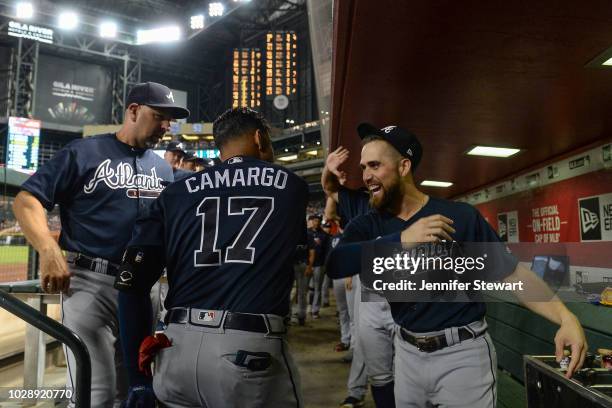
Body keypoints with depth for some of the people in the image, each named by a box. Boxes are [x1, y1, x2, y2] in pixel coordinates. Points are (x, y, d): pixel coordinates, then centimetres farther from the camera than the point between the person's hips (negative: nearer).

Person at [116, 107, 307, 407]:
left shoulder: (176, 193, 8)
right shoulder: (293, 187, 7)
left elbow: (131, 283, 3)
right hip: (252, 350, -2)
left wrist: (139, 377, 10)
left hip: (179, 348, 3)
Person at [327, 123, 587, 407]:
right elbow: (335, 265, -23)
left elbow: (511, 273, -7)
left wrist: (565, 316, -22)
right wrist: (401, 240, -35)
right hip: (407, 352, 4)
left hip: (463, 354, -3)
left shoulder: (460, 216, -12)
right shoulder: (367, 226, -4)